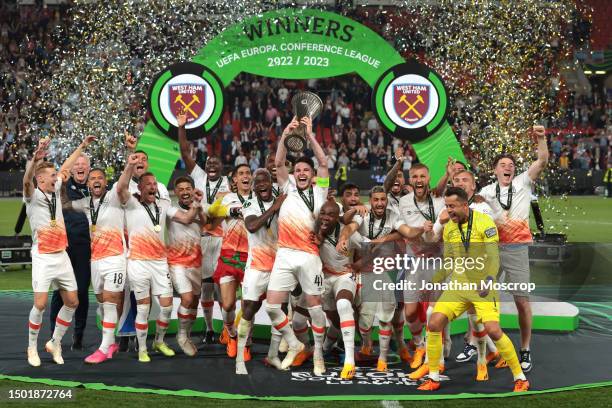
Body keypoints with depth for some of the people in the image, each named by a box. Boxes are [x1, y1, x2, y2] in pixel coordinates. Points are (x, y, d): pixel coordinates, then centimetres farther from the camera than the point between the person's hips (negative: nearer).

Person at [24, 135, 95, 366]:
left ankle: (55, 343, 22)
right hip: (43, 258, -7)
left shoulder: (56, 190, 8)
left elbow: (66, 166, 23)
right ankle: (32, 348, 6)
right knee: (40, 304, -12)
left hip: (62, 256, 7)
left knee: (72, 302, 6)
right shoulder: (33, 196, -10)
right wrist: (34, 160, -52)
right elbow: (27, 179, -33)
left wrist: (82, 146, 28)